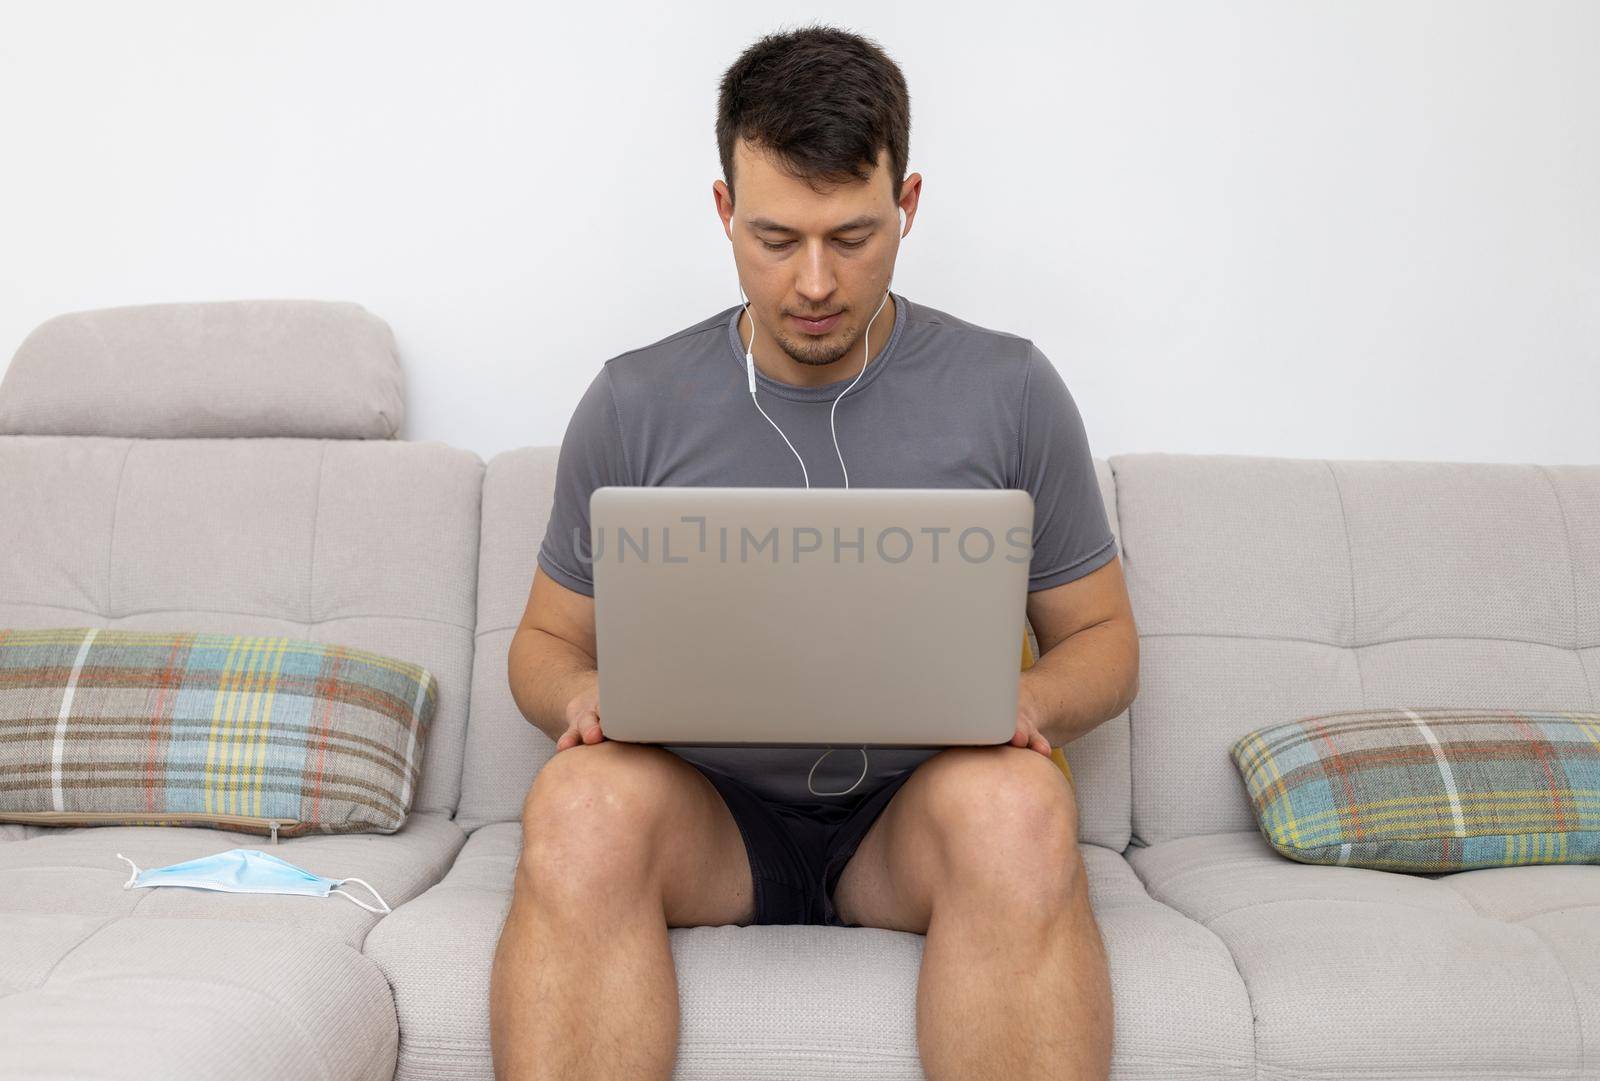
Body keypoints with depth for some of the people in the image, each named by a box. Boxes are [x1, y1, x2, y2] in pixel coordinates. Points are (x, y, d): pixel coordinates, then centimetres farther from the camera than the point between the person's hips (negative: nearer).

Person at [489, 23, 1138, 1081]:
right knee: (581, 799, -32)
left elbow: (1104, 634, 9)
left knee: (1017, 801, -34)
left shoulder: (1008, 390, 1)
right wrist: (582, 694, -14)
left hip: (917, 809, 0)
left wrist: (1030, 703, -15)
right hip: (709, 812, 1)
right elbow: (547, 637, 11)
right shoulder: (635, 403, 2)